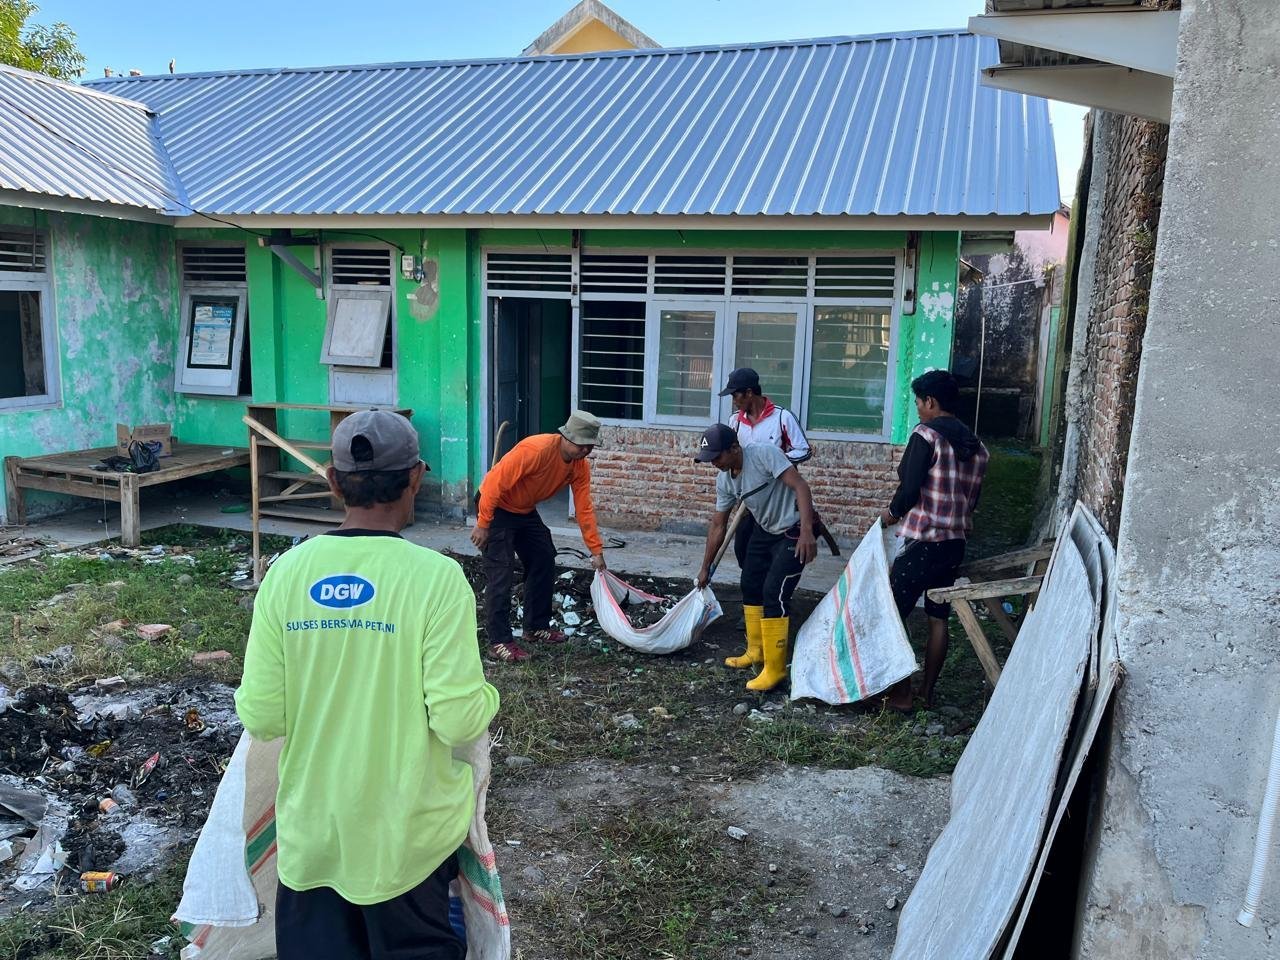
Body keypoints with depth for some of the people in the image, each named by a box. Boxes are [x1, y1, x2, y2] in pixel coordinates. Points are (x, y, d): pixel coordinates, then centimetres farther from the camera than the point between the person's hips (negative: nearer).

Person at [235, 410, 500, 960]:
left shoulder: (287, 571, -10)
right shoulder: (435, 576, -20)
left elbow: (259, 718, -7)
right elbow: (458, 721, -20)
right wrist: (484, 695, 1)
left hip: (311, 827, 3)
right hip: (407, 832, -3)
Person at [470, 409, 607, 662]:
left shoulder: (580, 466, -9)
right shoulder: (535, 449, -32)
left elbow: (584, 508, -6)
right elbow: (496, 483, -29)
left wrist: (596, 550, -8)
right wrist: (483, 524, -25)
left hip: (526, 511, 8)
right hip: (496, 508, -8)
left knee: (544, 562, 10)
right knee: (500, 573, -13)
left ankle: (537, 627, 23)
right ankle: (499, 642, -10)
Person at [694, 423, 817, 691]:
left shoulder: (764, 453, -25)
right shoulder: (724, 480, -1)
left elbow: (800, 486, -29)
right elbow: (717, 526, 9)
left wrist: (806, 532, -39)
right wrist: (705, 568, 14)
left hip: (794, 530, -8)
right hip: (765, 530, 9)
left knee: (774, 593, -14)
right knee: (750, 585, 14)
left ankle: (775, 669, -5)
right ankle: (756, 651, 32)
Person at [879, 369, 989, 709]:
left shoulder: (926, 434, -12)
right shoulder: (976, 445, 11)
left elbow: (910, 488, -16)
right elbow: (972, 498, 15)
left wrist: (892, 512, 2)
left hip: (923, 541, -8)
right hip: (956, 542, 8)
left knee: (896, 614, 1)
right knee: (938, 618, 13)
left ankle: (900, 694, 4)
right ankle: (928, 691, 21)